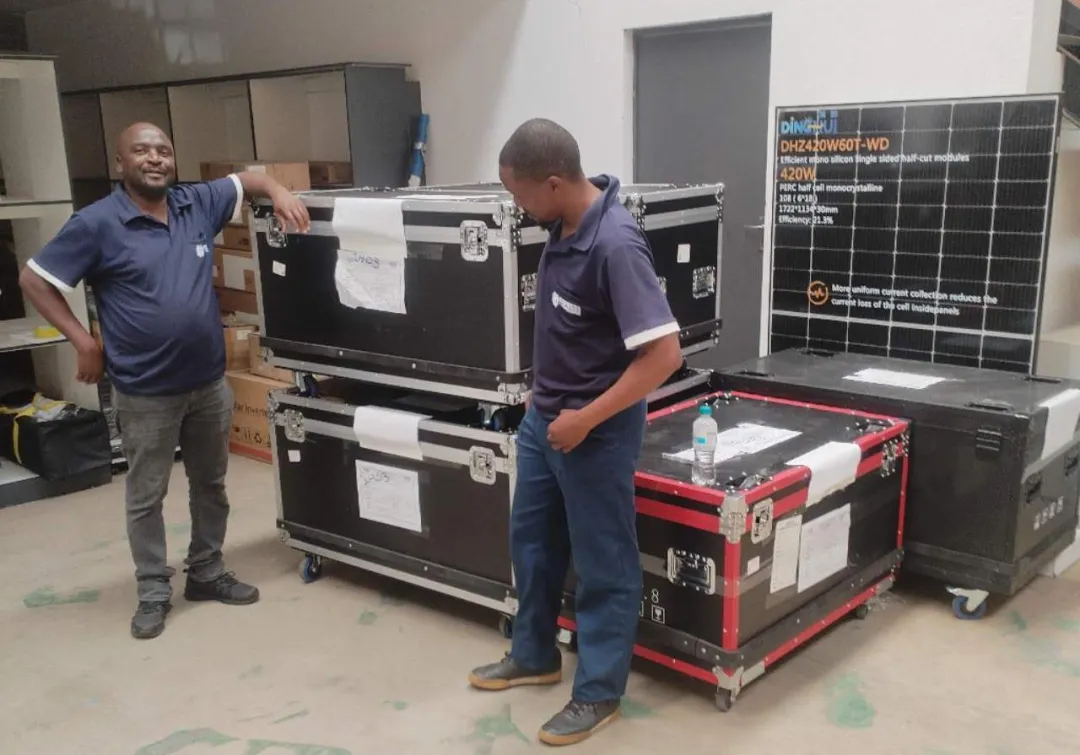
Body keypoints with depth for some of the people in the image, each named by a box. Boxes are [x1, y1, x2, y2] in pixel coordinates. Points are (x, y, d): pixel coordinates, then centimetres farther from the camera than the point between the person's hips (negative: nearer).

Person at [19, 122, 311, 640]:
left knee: (210, 484, 17)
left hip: (209, 382, 5)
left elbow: (246, 179, 18)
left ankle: (206, 573, 35)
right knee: (146, 497, 9)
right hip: (146, 393, -5)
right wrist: (83, 342, -10)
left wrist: (279, 193, -5)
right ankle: (153, 592, 25)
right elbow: (34, 280, -5)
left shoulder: (198, 204, 1)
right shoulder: (98, 223, -12)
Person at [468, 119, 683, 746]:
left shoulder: (615, 244, -27)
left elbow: (663, 353, -28)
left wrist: (586, 418, -23)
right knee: (531, 539, 22)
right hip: (545, 417, 9)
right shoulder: (564, 226, 0)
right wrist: (543, 393, 17)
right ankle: (534, 656, 43)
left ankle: (599, 694, 27)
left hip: (595, 430, -9)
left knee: (603, 563, 9)